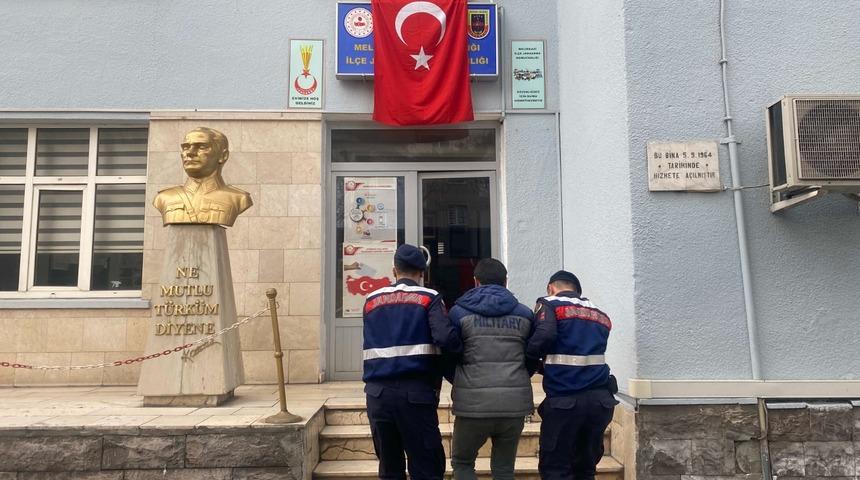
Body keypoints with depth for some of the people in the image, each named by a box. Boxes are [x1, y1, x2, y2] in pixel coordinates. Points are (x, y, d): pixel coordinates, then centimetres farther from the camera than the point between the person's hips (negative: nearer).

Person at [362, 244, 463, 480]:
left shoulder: (372, 300, 15)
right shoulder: (428, 298, 1)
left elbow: (372, 344, 16)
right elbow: (445, 337, -13)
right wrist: (463, 352, 4)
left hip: (377, 392, 4)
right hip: (414, 391, -4)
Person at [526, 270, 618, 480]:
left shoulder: (550, 304, 3)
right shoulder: (601, 315, 21)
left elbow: (545, 336, -16)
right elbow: (591, 354, 19)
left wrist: (528, 358, 0)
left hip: (565, 400, -5)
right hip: (600, 399, 6)